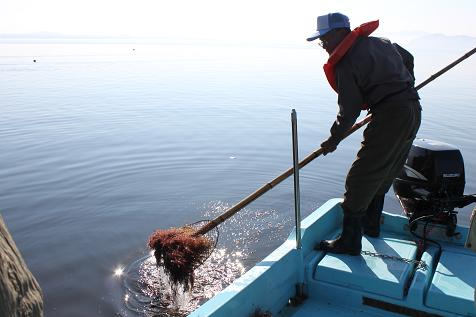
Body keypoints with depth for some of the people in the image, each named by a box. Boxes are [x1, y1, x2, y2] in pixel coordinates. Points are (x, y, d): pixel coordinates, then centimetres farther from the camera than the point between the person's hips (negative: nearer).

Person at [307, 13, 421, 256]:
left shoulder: (345, 63, -13)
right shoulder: (380, 42, 15)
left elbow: (349, 111, -12)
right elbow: (408, 59, 30)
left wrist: (333, 140, 2)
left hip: (390, 117, -10)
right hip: (413, 110, 10)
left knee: (359, 180, -4)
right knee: (383, 175, 22)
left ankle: (349, 242, 1)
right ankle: (371, 224, 37)